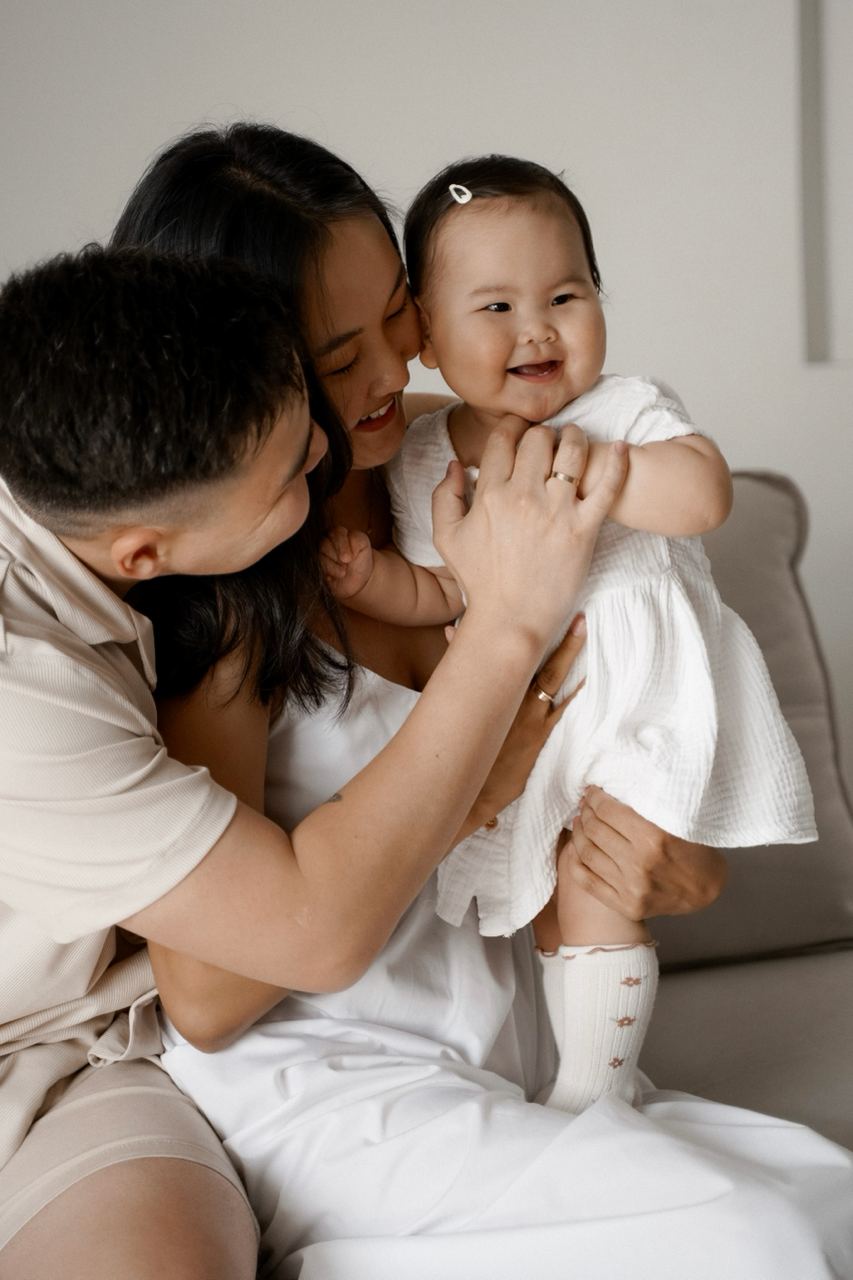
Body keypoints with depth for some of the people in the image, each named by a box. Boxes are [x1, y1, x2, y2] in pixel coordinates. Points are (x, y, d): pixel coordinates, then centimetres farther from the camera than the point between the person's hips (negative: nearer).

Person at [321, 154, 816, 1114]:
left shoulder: (625, 411, -11)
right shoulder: (421, 459, 0)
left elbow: (703, 493, -31)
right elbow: (438, 594, 8)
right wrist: (367, 577, -11)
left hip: (636, 708, -5)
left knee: (593, 904, -7)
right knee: (546, 916, 15)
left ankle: (591, 1092, 10)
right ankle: (597, 1075, 35)